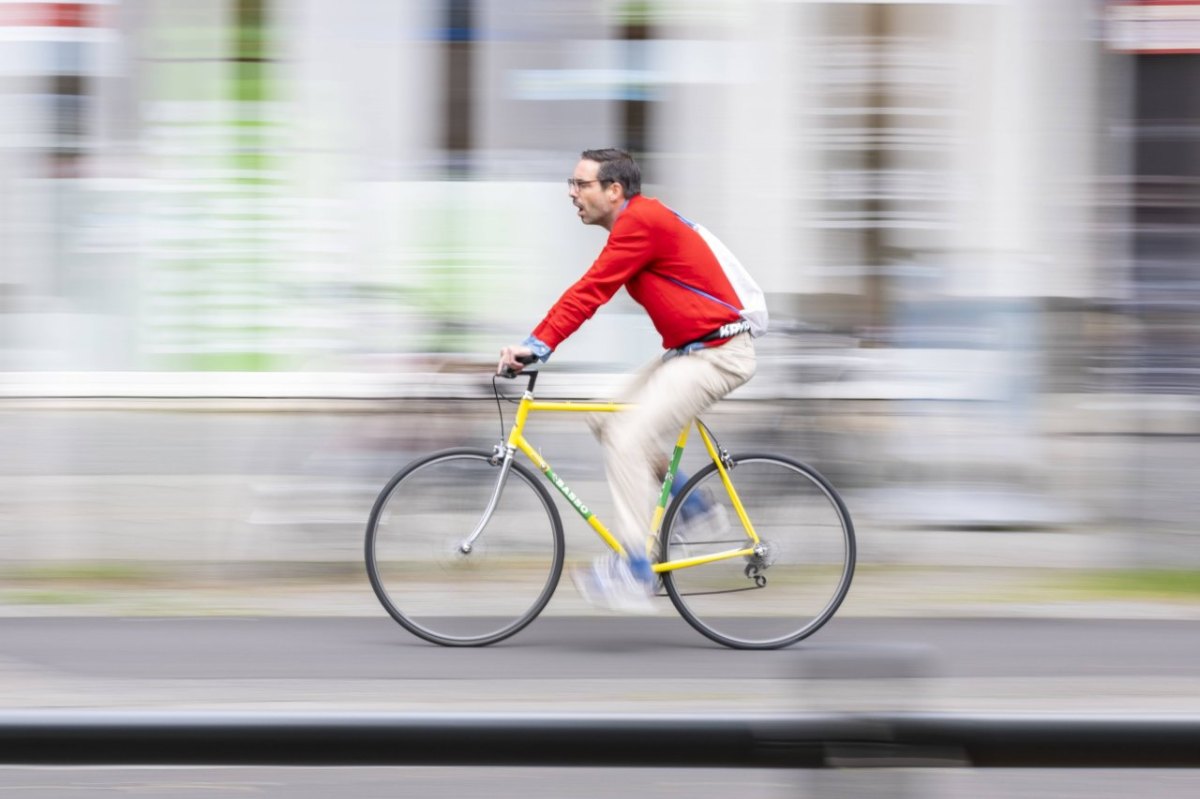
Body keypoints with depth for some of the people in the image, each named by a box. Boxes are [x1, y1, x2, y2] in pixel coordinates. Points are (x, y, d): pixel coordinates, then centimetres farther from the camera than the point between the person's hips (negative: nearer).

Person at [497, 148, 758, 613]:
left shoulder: (641, 222, -17)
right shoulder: (640, 221, 14)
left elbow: (590, 292, -23)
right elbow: (591, 294, 17)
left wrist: (537, 345, -25)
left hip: (717, 354, -10)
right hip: (689, 350, 10)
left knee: (627, 439, -18)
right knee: (608, 421, 9)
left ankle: (634, 574, -18)